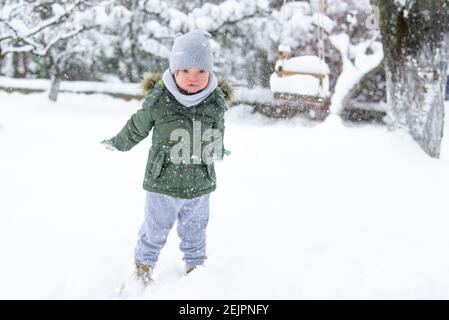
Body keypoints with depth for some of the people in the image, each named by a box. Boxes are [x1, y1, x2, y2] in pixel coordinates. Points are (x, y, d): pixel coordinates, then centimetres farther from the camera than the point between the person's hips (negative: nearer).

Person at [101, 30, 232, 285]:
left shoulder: (216, 102, -8)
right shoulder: (159, 100, -16)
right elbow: (137, 128, 4)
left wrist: (218, 152, 31)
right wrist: (118, 144, 18)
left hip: (200, 186, 2)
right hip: (163, 184, -2)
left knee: (195, 232, 20)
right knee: (155, 230, 14)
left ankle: (196, 268, 41)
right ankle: (143, 265, 37)